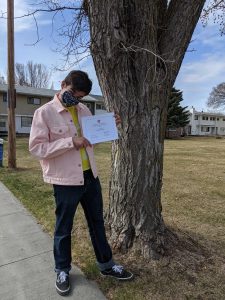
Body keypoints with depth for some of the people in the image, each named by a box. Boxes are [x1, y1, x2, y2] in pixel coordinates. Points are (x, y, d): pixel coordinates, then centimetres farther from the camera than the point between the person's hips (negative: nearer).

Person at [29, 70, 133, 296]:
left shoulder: (83, 110, 7)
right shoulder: (44, 112, -11)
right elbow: (36, 148, -15)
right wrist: (70, 142, -25)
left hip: (90, 176, 6)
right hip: (65, 180, -5)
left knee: (97, 222, 18)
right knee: (64, 228, 13)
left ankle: (106, 265, 38)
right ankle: (62, 271, 38)